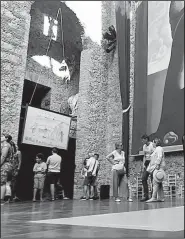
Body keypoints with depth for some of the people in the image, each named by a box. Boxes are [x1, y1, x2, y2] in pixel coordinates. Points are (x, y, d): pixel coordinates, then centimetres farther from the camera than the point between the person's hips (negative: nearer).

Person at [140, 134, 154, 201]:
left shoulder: (152, 145, -11)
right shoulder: (144, 146, 13)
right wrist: (143, 165, 10)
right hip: (147, 163, 8)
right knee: (143, 178, -1)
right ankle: (146, 196, 4)